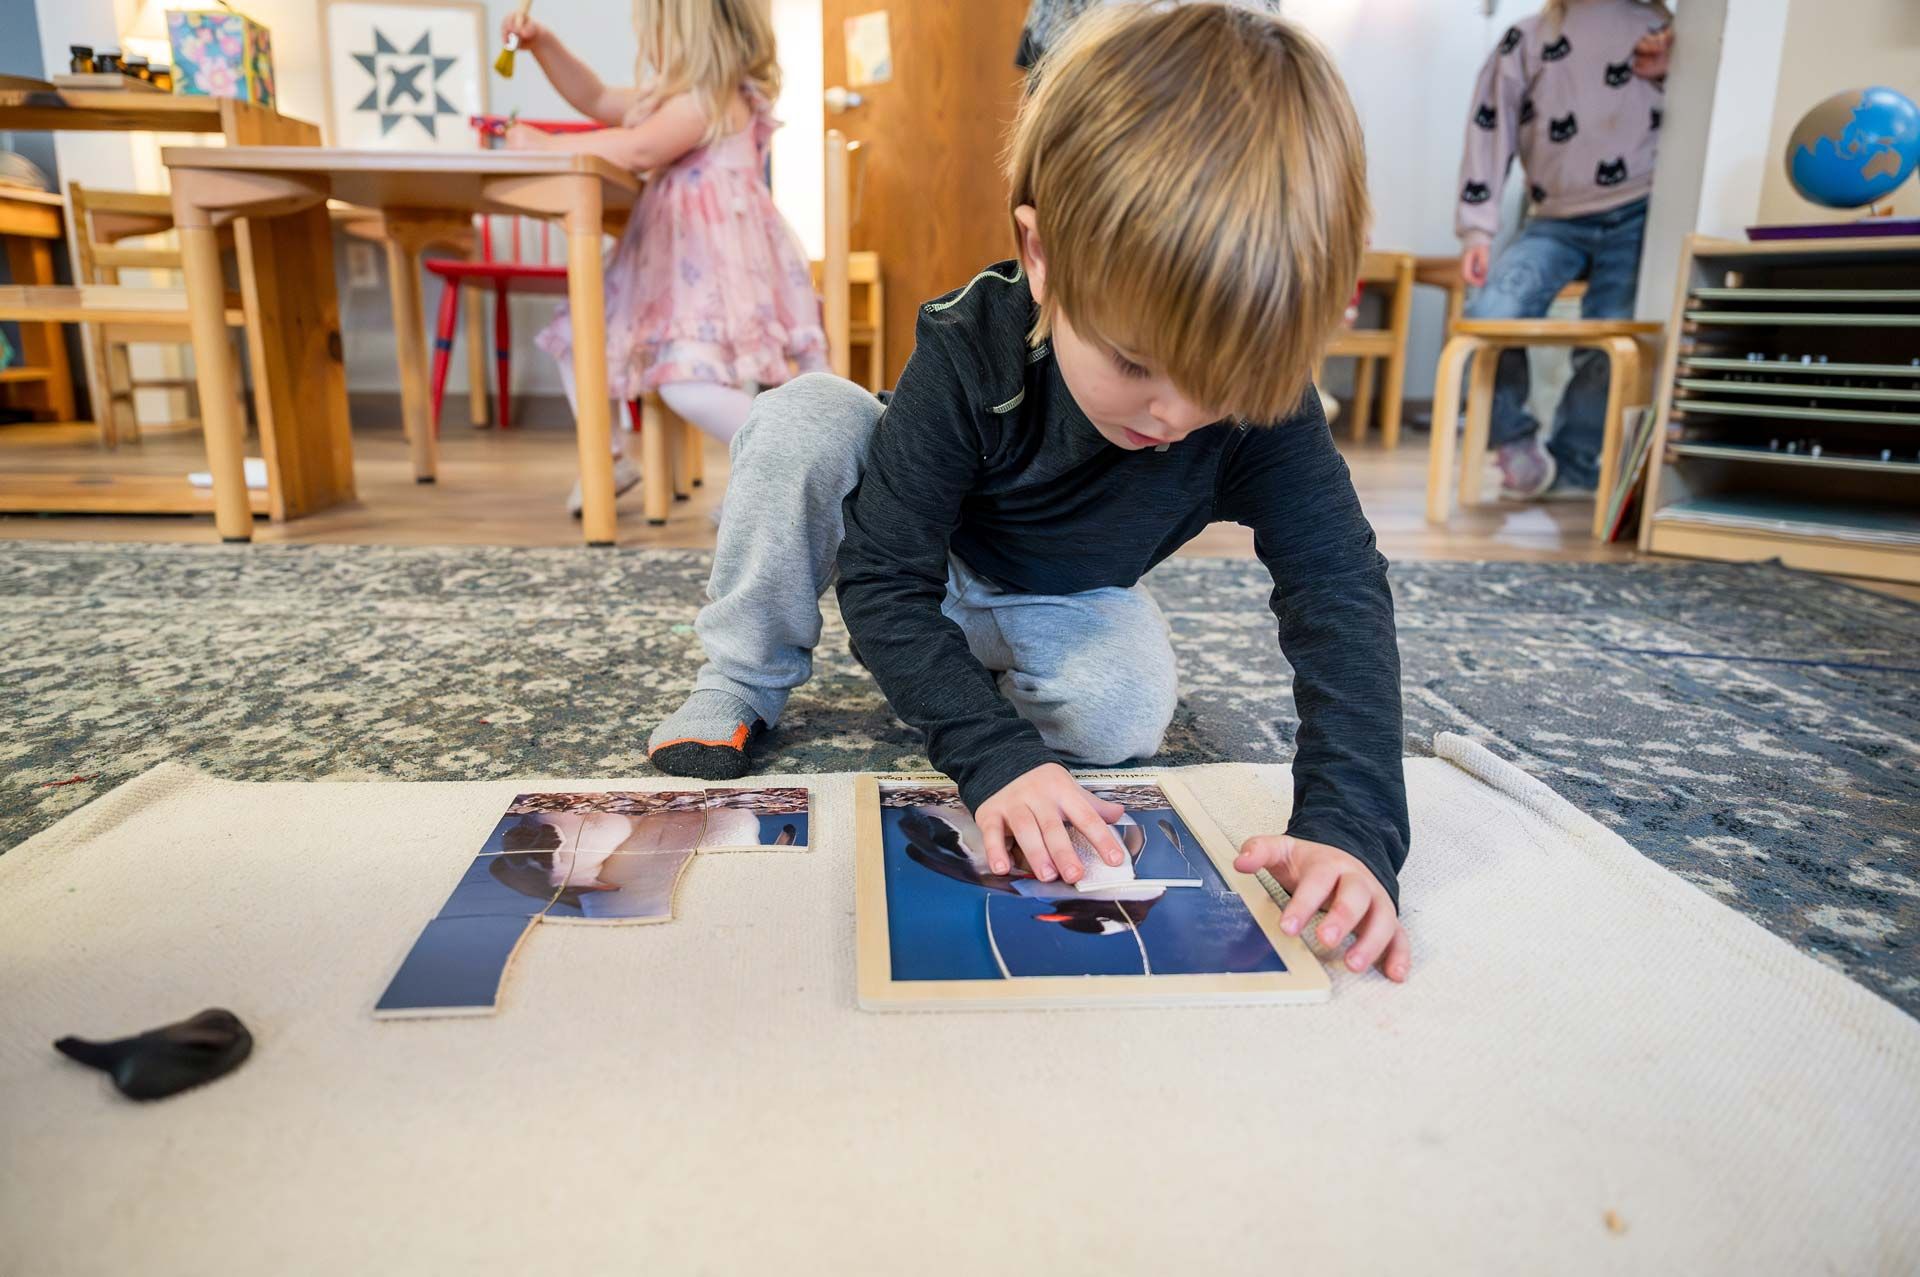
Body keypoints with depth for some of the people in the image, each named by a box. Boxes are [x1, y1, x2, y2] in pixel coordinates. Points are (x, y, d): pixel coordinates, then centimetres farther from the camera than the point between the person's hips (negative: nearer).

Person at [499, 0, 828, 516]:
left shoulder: (713, 98, -14)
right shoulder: (677, 96, 18)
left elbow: (637, 150, -27)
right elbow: (595, 99, 30)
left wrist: (545, 145, -18)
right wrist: (541, 43, 20)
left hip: (716, 265, -11)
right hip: (666, 261, 11)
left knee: (686, 385, -28)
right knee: (576, 337, 14)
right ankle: (610, 459, 24)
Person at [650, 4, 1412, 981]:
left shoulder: (1257, 393, -31)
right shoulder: (965, 357, -36)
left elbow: (1342, 591, -33)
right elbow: (885, 583, -33)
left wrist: (1352, 824, -46)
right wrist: (996, 755, -45)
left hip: (1058, 600, 2)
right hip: (924, 557, -1)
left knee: (1125, 714, -29)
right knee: (802, 420, -30)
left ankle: (974, 661, 3)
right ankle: (740, 686, -11)